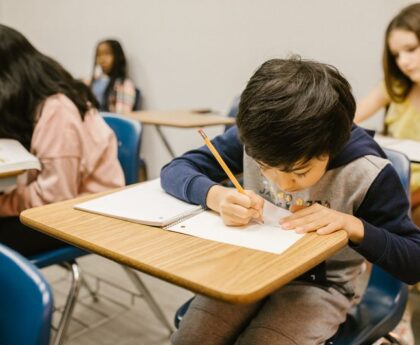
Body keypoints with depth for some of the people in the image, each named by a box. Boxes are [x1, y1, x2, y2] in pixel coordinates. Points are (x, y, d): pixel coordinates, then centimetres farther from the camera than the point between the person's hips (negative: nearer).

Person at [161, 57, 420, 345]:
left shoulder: (367, 171, -21)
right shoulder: (254, 138, -15)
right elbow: (174, 170, -12)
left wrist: (354, 226, -29)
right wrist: (215, 196, -32)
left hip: (322, 285, -1)